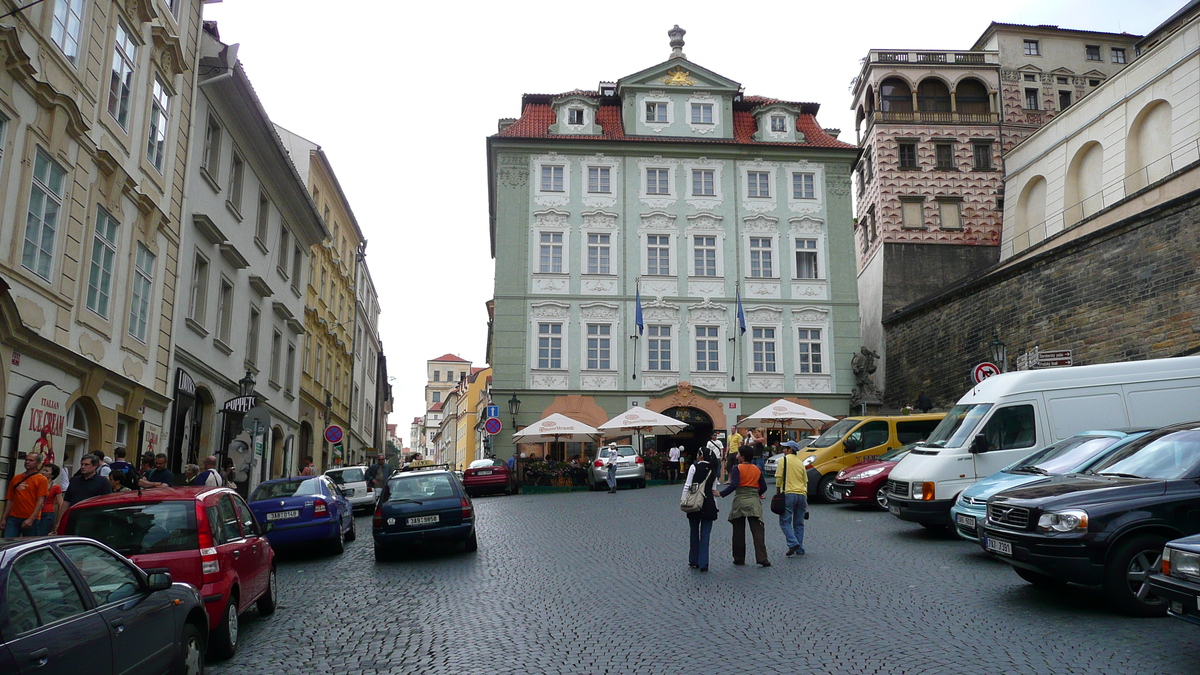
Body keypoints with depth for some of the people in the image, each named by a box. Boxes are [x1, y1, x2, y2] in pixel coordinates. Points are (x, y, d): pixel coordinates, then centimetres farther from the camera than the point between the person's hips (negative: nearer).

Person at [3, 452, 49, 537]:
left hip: (31, 520, -4)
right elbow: (10, 500, 14)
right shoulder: (16, 478, 12)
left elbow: (40, 501, -8)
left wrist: (31, 519, -16)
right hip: (13, 518, 4)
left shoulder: (41, 479, -2)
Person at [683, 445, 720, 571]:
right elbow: (713, 490, 8)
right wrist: (715, 506, 13)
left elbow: (688, 486, -8)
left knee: (694, 533, 11)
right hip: (709, 504, 2)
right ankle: (703, 564, 0)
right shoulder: (713, 470, 7)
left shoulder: (694, 467, -5)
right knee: (705, 535, 3)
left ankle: (694, 562, 19)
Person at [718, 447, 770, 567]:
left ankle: (739, 559, 13)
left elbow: (733, 485, -16)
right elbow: (763, 487, 12)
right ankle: (762, 558, -12)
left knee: (739, 532, 7)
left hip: (740, 501, -3)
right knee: (757, 531, -2)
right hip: (754, 502, 3)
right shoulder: (757, 469, 10)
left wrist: (721, 494, -16)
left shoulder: (737, 468, -4)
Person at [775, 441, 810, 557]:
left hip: (788, 494, -5)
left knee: (785, 522, -2)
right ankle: (800, 550, 9)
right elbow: (805, 481, 19)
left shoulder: (784, 460, -1)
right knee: (799, 523, 10)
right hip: (801, 495, 5)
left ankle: (793, 543, -19)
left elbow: (779, 477, -5)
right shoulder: (801, 463, 16)